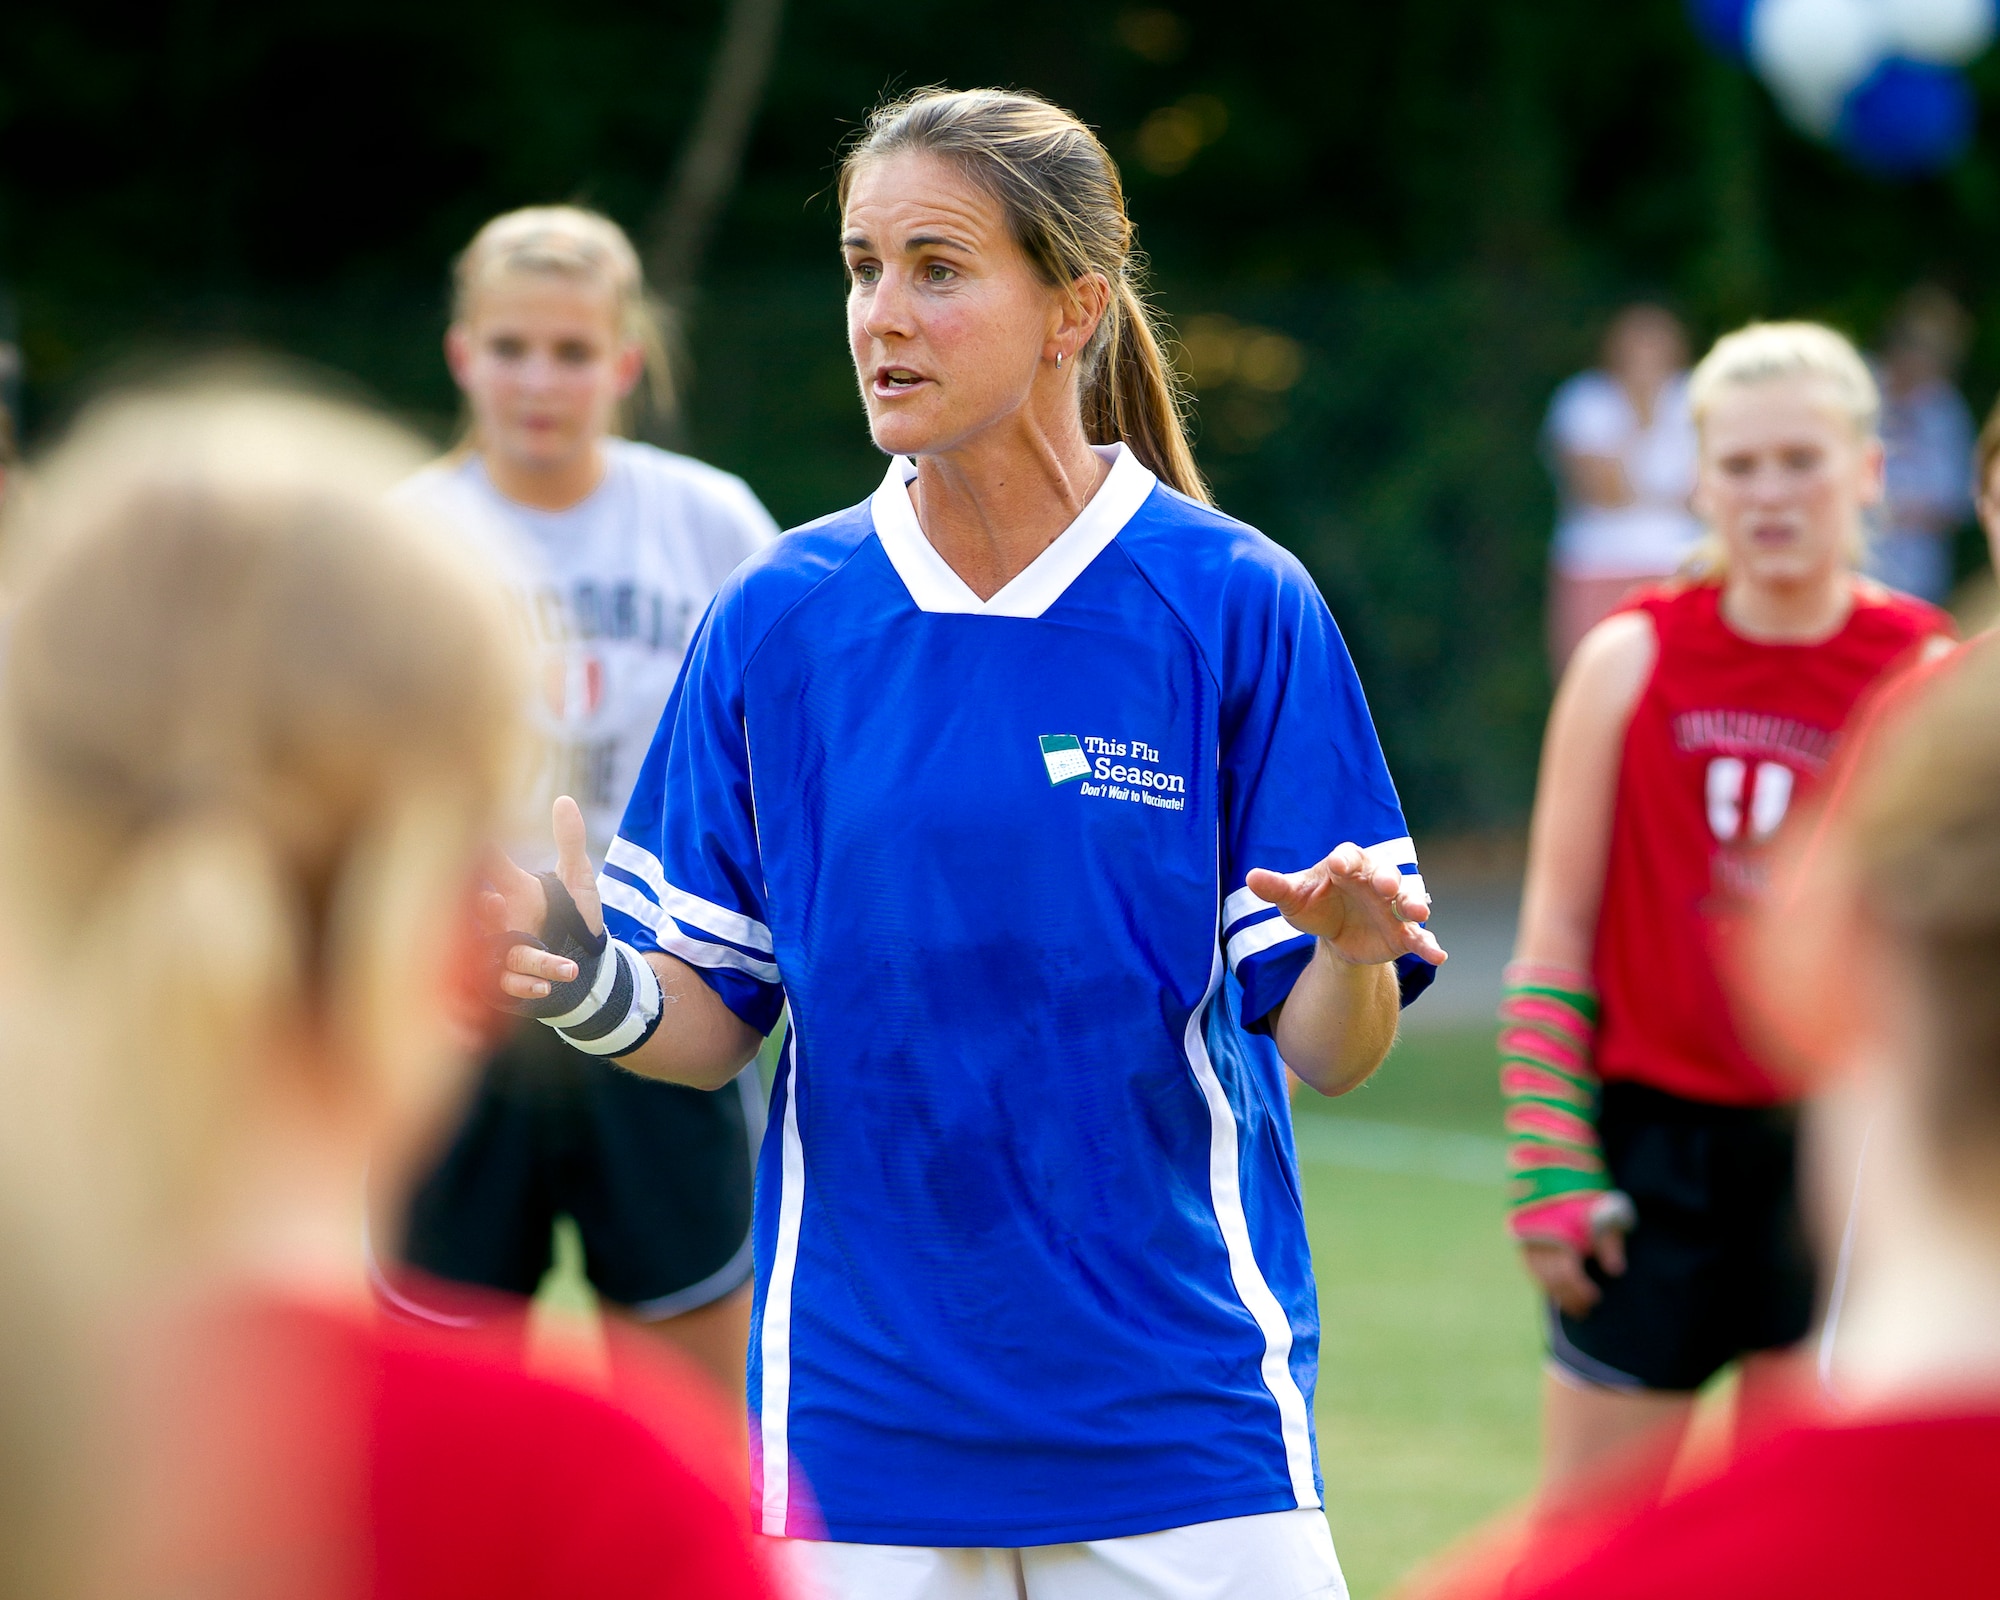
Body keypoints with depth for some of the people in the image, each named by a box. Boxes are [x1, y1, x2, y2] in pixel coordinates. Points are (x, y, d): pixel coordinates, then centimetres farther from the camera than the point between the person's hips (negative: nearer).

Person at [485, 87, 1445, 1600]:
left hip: (1181, 1412, -2)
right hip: (862, 1411, 2)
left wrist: (1350, 945, -25)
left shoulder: (1238, 605, -4)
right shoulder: (777, 618, 3)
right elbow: (712, 1024, 5)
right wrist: (589, 979, -15)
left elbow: (1327, 1049, -4)